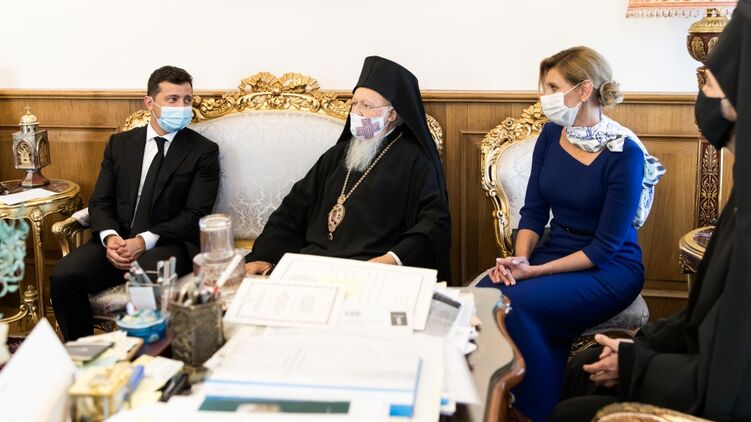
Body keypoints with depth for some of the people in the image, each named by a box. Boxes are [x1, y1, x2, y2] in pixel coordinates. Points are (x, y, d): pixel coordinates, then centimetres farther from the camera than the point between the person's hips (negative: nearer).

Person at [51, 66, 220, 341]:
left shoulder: (203, 151, 3)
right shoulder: (120, 144, 15)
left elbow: (195, 215, -5)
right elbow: (100, 201, 10)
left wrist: (144, 241, -17)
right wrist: (110, 238, -12)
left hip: (167, 244, -4)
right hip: (117, 240, 4)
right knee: (63, 276, -22)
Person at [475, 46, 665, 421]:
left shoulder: (624, 153, -15)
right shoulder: (551, 134, 2)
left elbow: (605, 246, -16)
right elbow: (533, 211, 4)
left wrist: (536, 271, -22)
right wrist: (519, 258, -15)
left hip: (609, 270, -5)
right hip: (554, 252, 5)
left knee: (513, 303, -31)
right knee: (484, 293, -25)